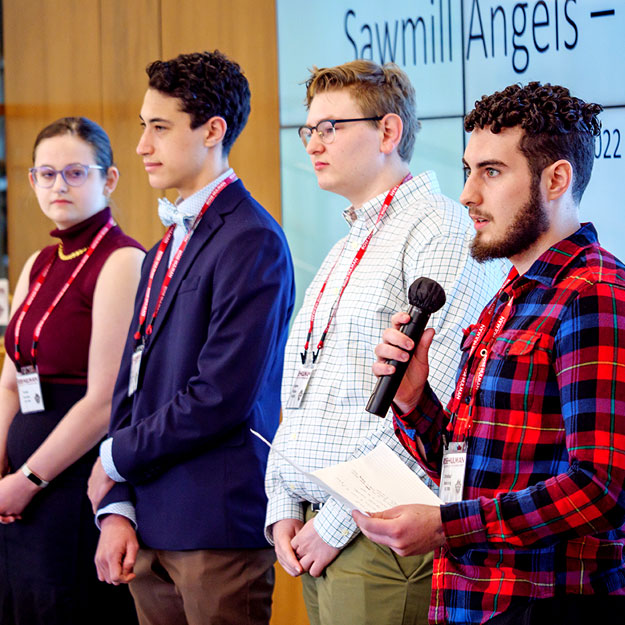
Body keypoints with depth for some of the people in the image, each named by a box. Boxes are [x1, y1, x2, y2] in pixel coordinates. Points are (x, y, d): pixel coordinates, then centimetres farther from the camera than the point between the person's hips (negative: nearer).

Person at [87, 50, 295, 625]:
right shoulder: (165, 249, 17)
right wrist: (118, 509, 5)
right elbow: (131, 385, 15)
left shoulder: (252, 241, -12)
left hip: (219, 528, -8)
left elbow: (221, 397, -19)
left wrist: (117, 457, -7)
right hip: (154, 528, 8)